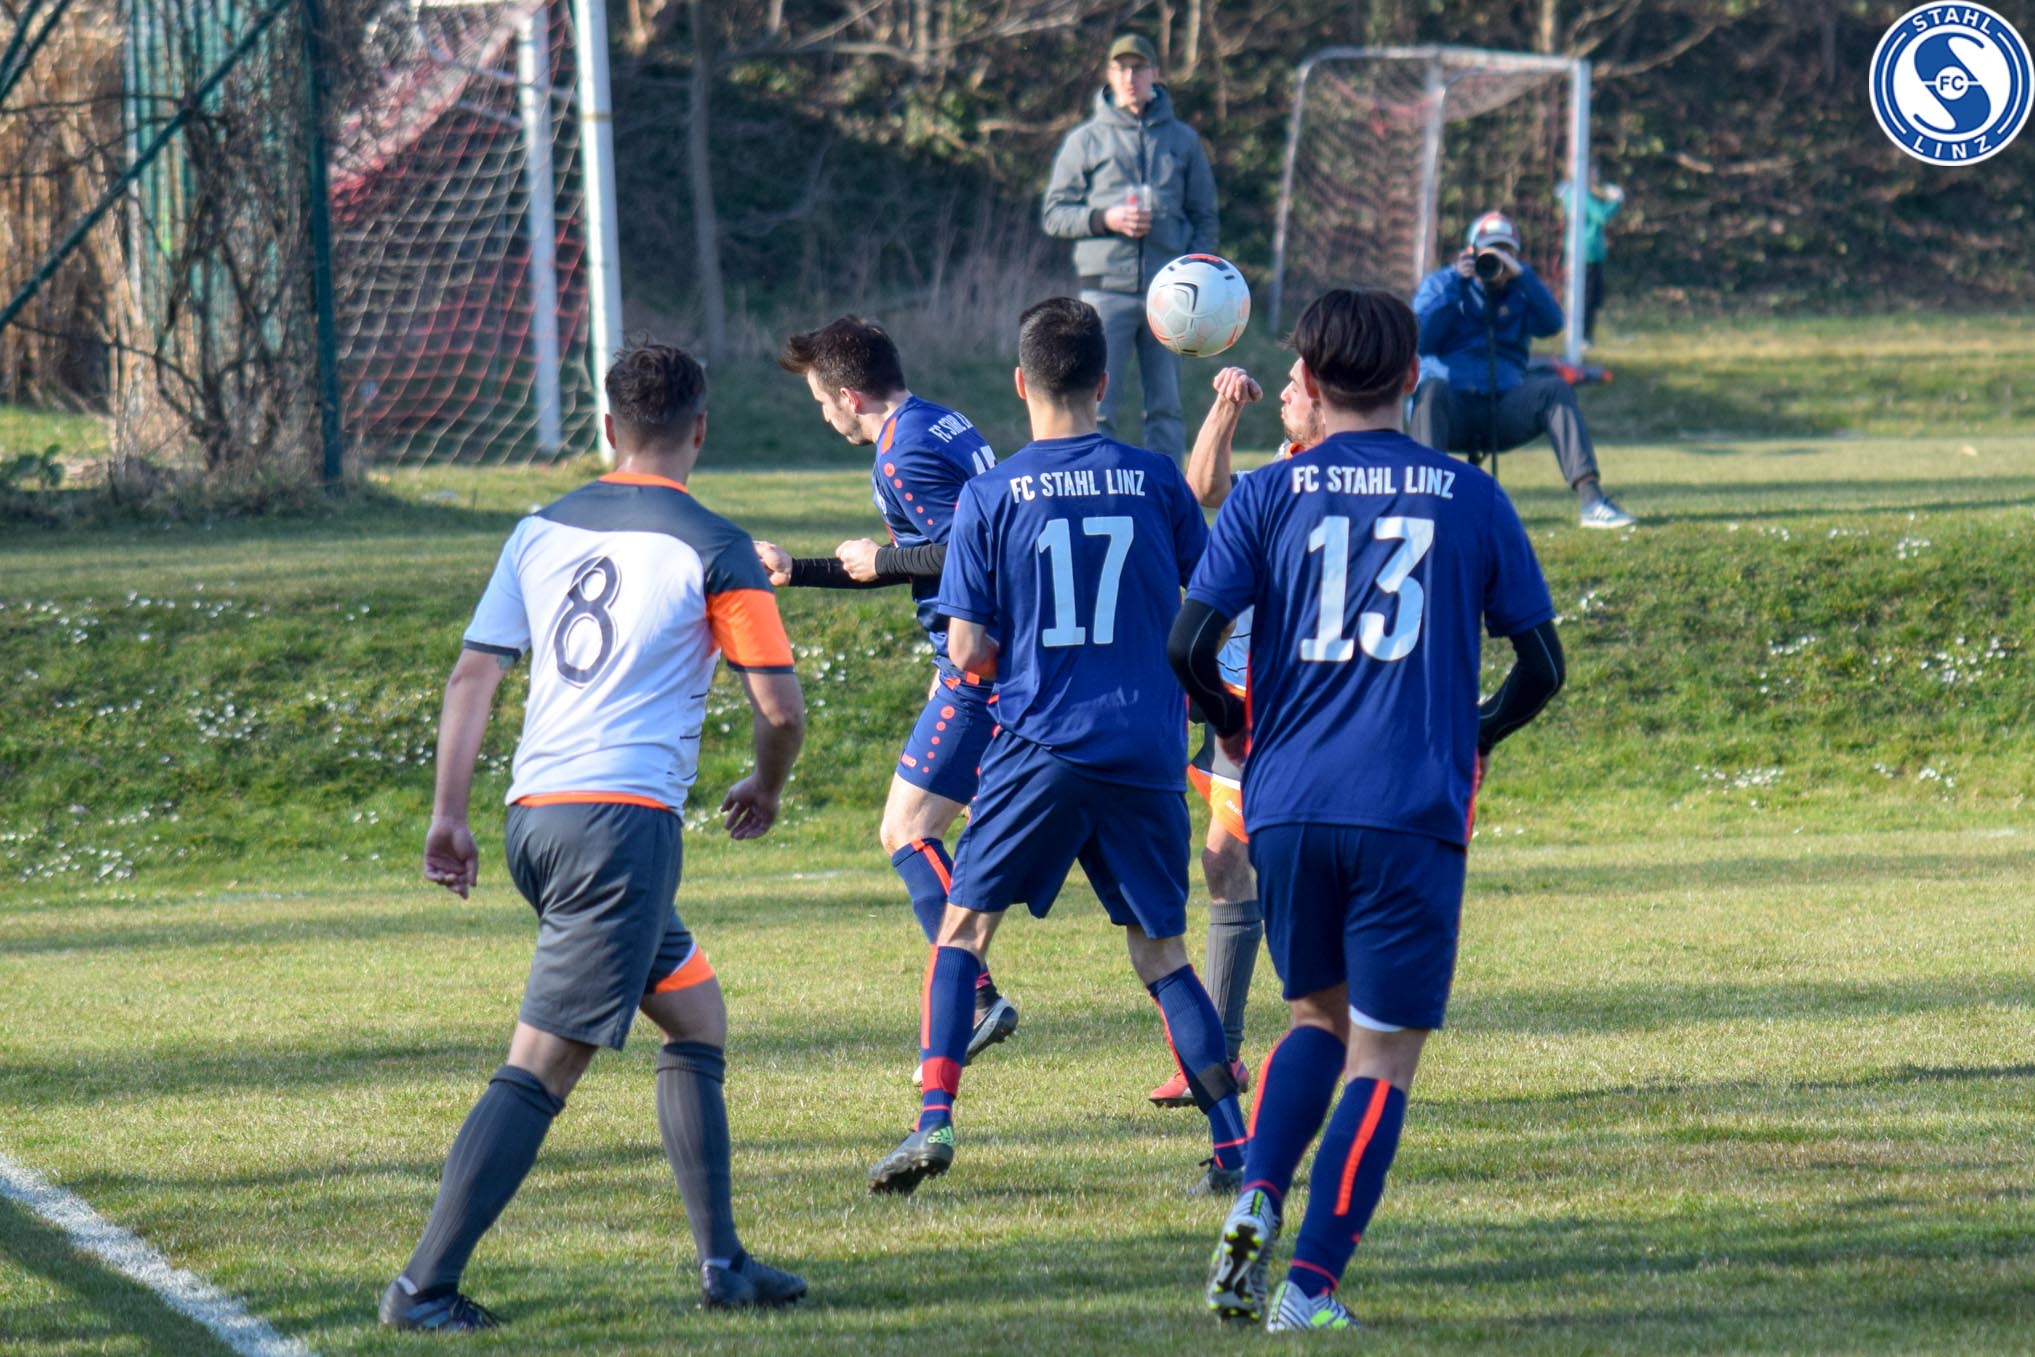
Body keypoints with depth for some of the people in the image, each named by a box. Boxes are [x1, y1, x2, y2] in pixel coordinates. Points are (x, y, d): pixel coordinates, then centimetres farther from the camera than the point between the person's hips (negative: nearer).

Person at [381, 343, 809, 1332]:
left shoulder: (543, 531, 13)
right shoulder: (711, 547, -3)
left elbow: (474, 674, 10)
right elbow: (781, 705, -2)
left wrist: (449, 814, 13)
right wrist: (765, 791, 18)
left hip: (534, 815, 7)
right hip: (623, 815, -7)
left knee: (696, 1017, 21)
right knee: (541, 1067, -7)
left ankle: (721, 1260, 19)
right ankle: (424, 1288, -13)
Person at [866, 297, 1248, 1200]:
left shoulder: (990, 497, -3)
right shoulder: (1155, 480, 2)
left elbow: (968, 653, -4)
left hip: (1040, 745, -2)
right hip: (1147, 751, 2)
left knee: (963, 926, 10)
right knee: (1160, 952, 11)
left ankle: (934, 1123, -3)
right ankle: (1233, 1143, 2)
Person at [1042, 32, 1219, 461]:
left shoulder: (1183, 140, 12)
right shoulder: (1085, 141, 8)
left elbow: (1204, 217, 14)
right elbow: (1055, 215, 7)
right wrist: (1104, 220, -10)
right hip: (1106, 289, -2)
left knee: (1166, 407, 3)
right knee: (1097, 407, -7)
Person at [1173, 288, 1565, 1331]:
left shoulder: (1270, 495, 4)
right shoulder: (1470, 498, 5)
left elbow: (1190, 643, -5)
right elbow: (1541, 665, 6)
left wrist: (1231, 726, 15)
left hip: (1288, 804, 2)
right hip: (1413, 814, -2)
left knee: (1321, 1014, 23)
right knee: (1383, 1054, 5)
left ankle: (1256, 1196, 1)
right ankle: (1311, 1285, -5)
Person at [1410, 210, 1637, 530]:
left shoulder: (1520, 291, 19)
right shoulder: (1439, 284, 14)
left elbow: (1551, 324, -2)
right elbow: (1420, 340, -3)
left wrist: (1522, 274, -10)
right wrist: (1455, 283, -6)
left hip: (1504, 413, 2)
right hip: (1452, 409, -2)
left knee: (1556, 389, -23)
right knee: (1432, 388, -35)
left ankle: (1589, 499, -33)